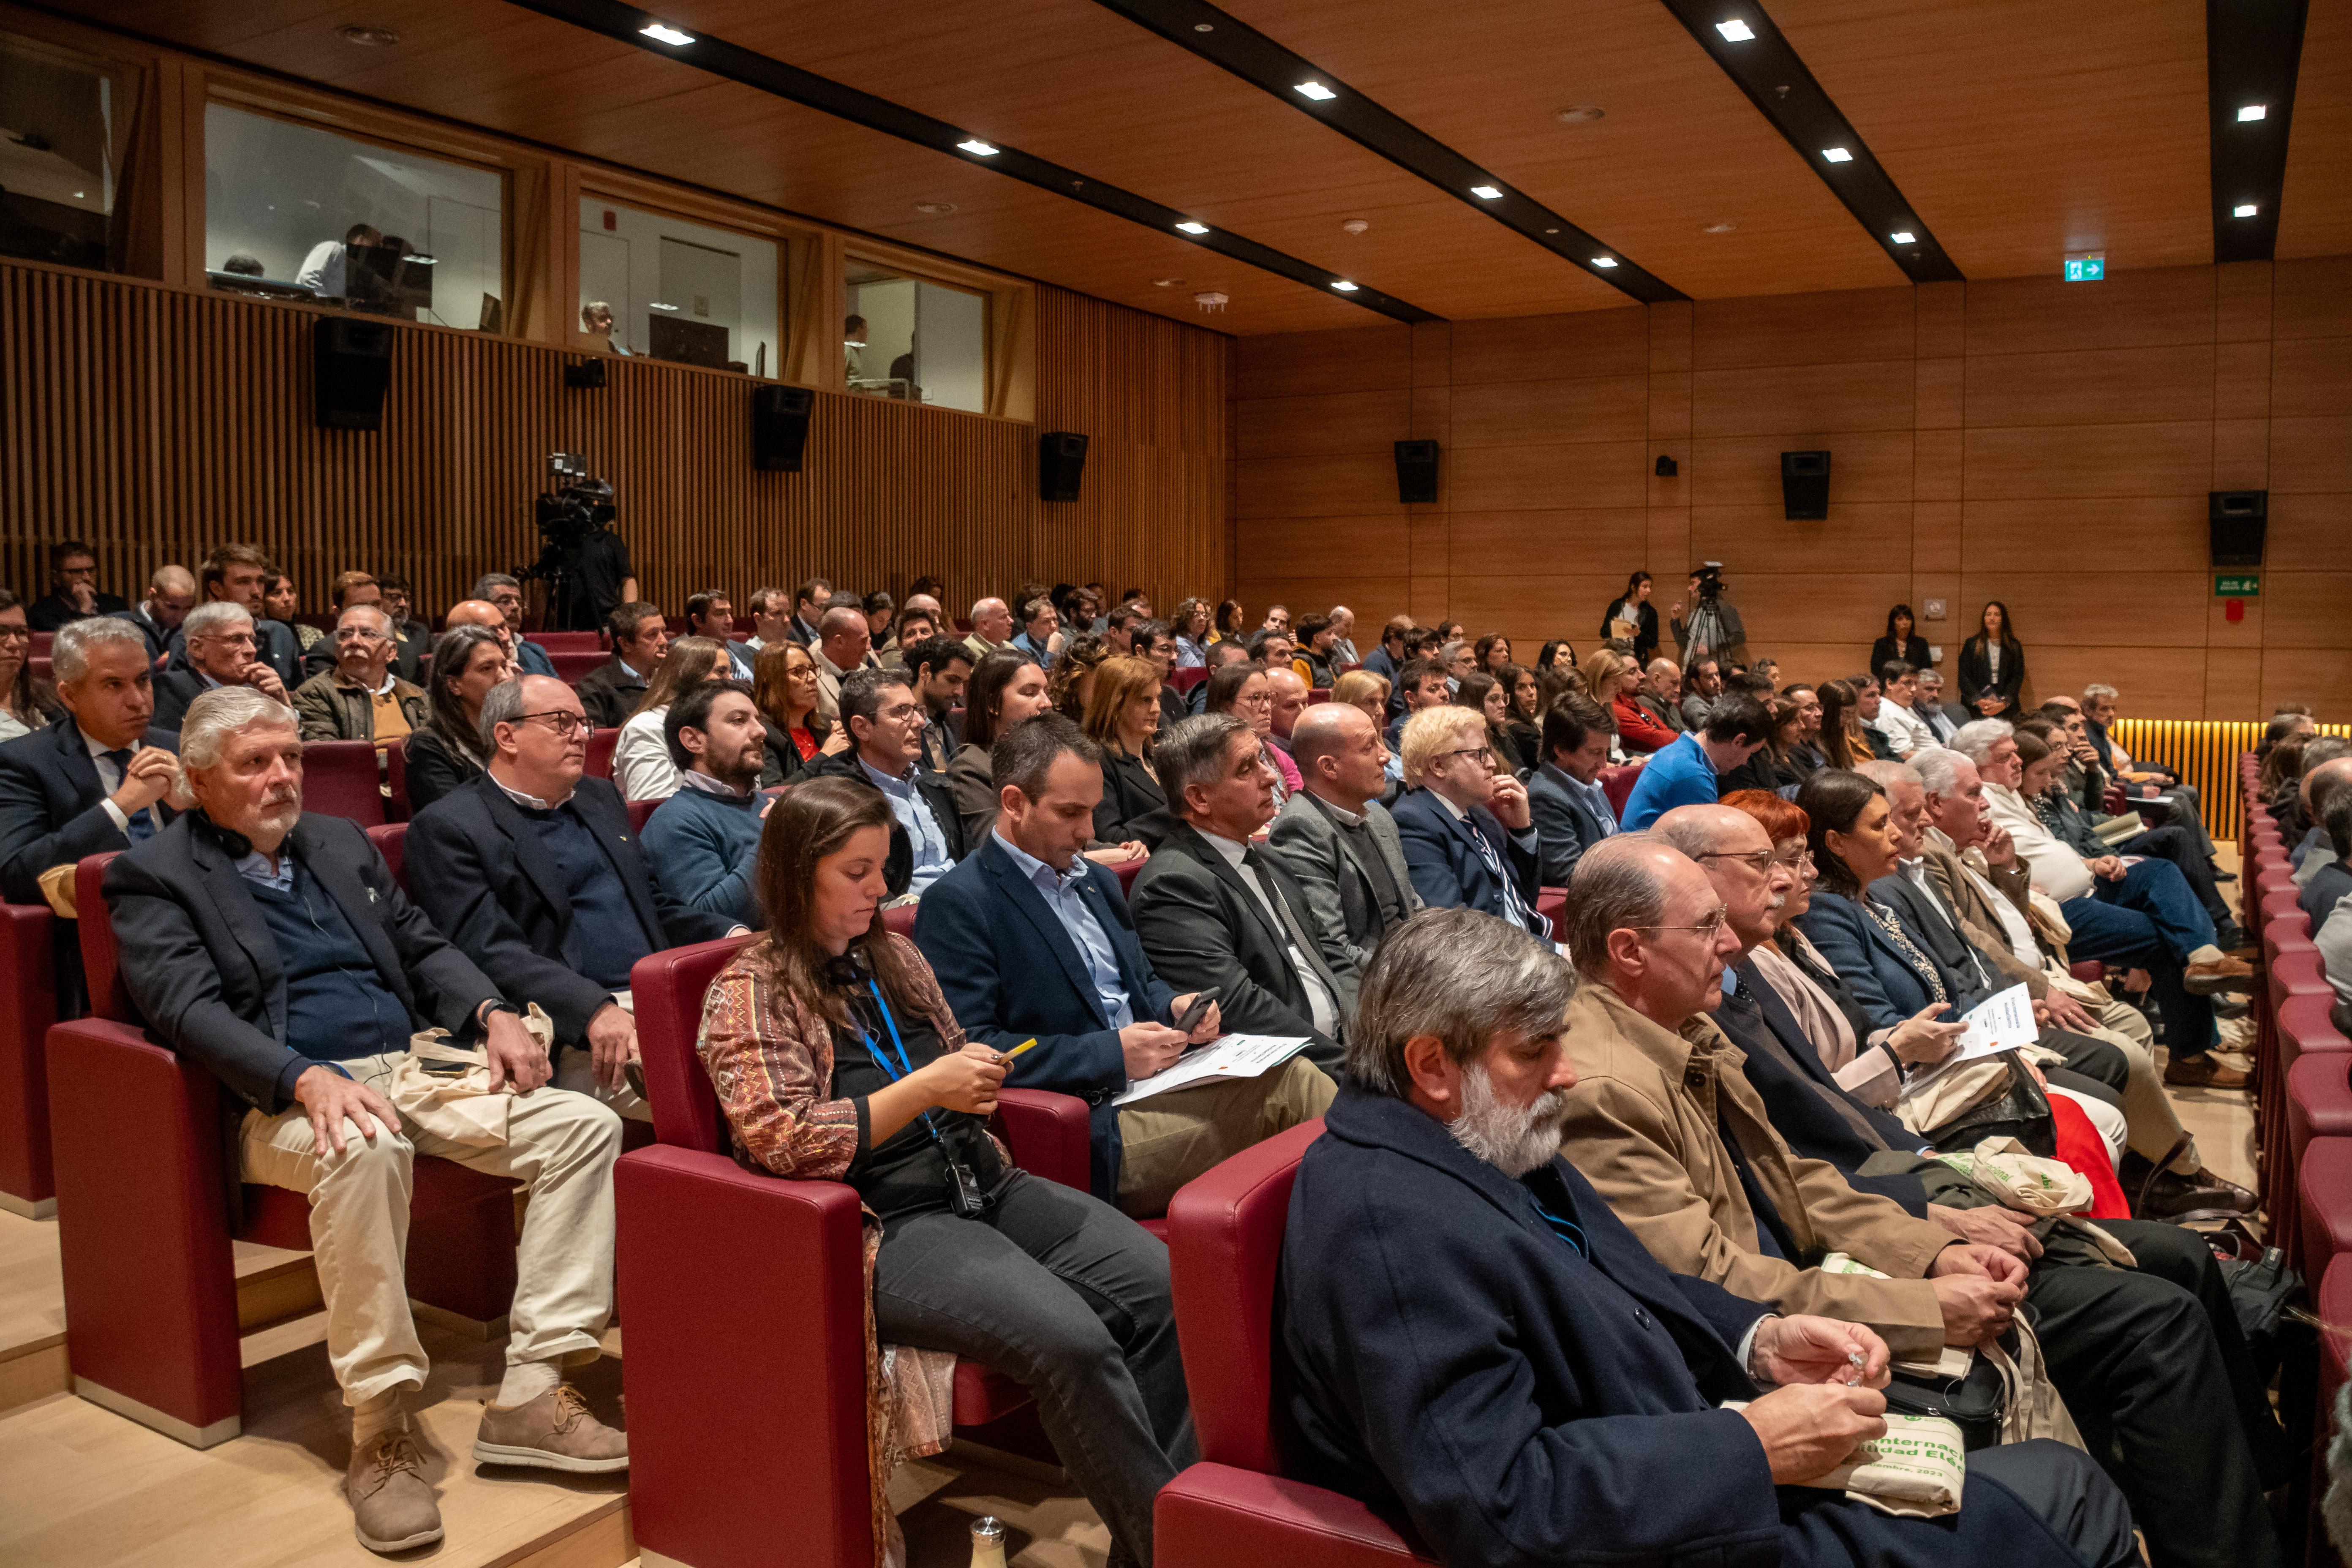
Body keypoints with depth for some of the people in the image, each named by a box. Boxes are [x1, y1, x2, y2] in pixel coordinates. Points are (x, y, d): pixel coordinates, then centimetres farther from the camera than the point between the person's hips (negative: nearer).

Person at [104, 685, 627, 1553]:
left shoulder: (340, 841, 21)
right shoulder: (155, 878, 3)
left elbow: (423, 945, 21)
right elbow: (189, 1011, -12)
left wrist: (492, 1012, 0)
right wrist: (307, 1078, -29)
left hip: (416, 1067, 6)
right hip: (285, 1099, -6)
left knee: (586, 1126, -14)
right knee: (363, 1147, -41)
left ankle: (531, 1394, -16)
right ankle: (379, 1430, -27)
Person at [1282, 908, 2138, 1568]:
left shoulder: (1485, 1142, 5)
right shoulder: (1385, 1224, -26)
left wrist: (1760, 1343, -1)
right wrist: (1750, 1448, -22)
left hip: (1720, 1486, 9)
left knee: (2066, 1483, 7)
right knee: (2064, 1493, -3)